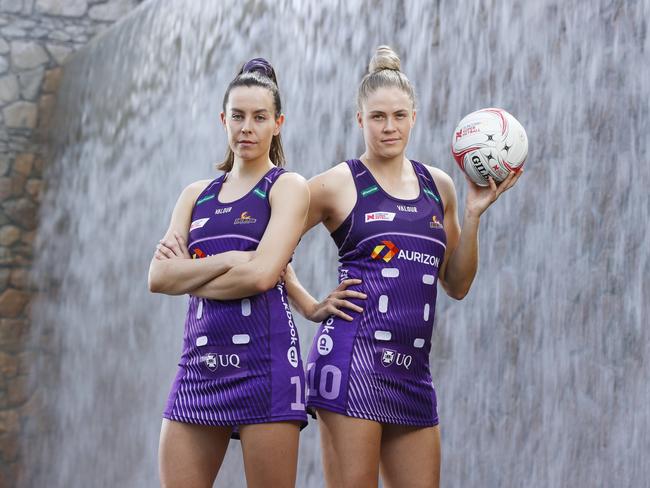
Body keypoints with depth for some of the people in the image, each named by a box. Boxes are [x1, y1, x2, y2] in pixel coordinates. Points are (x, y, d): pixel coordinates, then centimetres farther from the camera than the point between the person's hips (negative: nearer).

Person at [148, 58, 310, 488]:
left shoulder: (287, 186, 3)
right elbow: (158, 278, 4)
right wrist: (228, 261, -9)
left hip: (264, 360, -5)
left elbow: (261, 274, -13)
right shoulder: (196, 195, 17)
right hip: (201, 361, 5)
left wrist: (188, 275, 0)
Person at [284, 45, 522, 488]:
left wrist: (474, 213, 6)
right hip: (353, 356, -5)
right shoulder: (338, 185, 2)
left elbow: (457, 285, 16)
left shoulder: (438, 186, 15)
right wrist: (310, 307, -2)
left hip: (413, 369, 5)